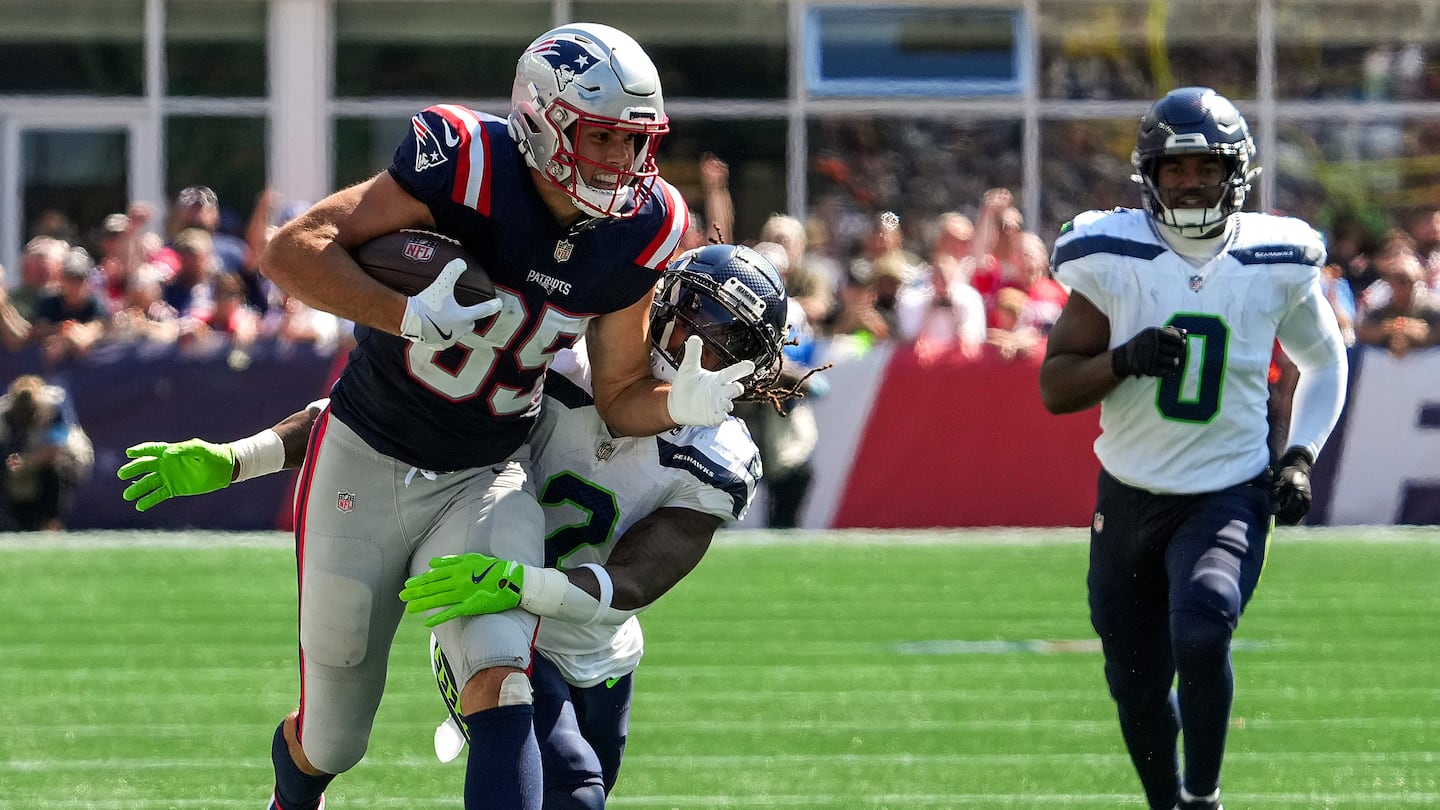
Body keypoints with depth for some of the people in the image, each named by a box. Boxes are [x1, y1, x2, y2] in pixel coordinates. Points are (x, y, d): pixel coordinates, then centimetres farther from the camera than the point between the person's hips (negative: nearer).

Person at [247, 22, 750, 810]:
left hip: (487, 480, 3)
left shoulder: (636, 234, -9)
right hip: (368, 467, -3)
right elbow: (290, 250, -24)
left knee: (502, 685, -24)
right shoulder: (466, 169, -24)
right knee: (331, 740, 12)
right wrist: (407, 316, -37)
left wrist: (681, 402, -21)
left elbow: (619, 398, 2)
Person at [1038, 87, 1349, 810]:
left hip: (1230, 498, -2)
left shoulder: (1275, 263, -4)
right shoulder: (1113, 258, -7)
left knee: (1200, 635, -29)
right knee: (1139, 691, 9)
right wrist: (1126, 360, -23)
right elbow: (1054, 388, -4)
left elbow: (1323, 359, 15)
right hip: (1129, 500, 2)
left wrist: (1300, 456, 1)